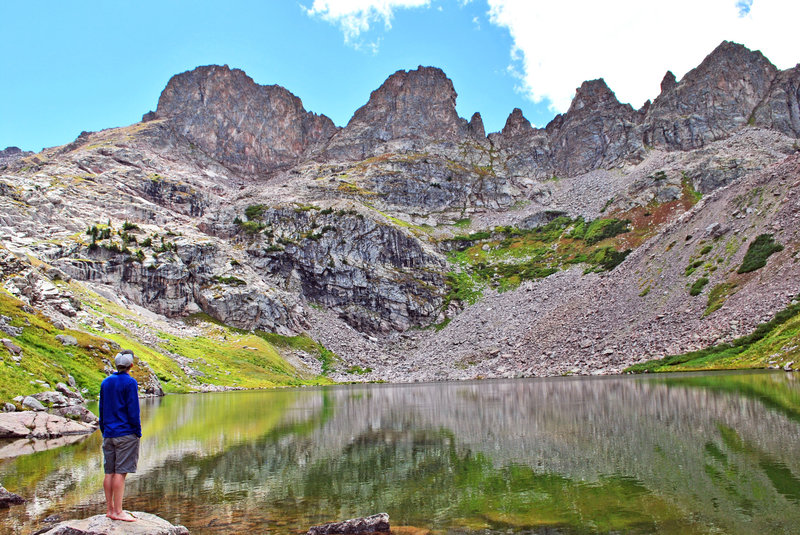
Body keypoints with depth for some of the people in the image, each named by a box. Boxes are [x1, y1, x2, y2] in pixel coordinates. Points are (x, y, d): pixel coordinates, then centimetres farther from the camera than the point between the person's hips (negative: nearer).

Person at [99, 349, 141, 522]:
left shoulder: (105, 382, 11)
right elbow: (133, 411, -11)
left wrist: (104, 432, 21)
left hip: (108, 434, 7)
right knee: (120, 472, -4)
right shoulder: (130, 383, -11)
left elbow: (102, 409, 16)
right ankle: (118, 511, -1)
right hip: (126, 434, -7)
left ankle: (110, 509, 16)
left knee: (109, 472, 9)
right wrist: (137, 433, -3)